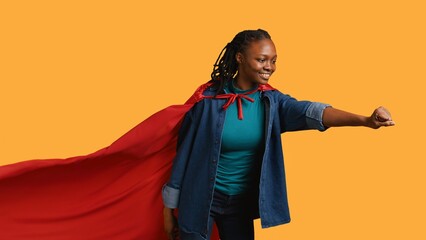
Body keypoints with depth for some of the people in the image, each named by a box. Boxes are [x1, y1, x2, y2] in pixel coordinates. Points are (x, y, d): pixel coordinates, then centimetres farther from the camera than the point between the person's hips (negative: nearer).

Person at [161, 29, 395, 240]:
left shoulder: (271, 100, -7)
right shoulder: (210, 98, -15)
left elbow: (312, 112, -25)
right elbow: (185, 153, -9)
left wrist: (365, 120, -43)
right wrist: (169, 208, -4)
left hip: (241, 202, 3)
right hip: (200, 199, -3)